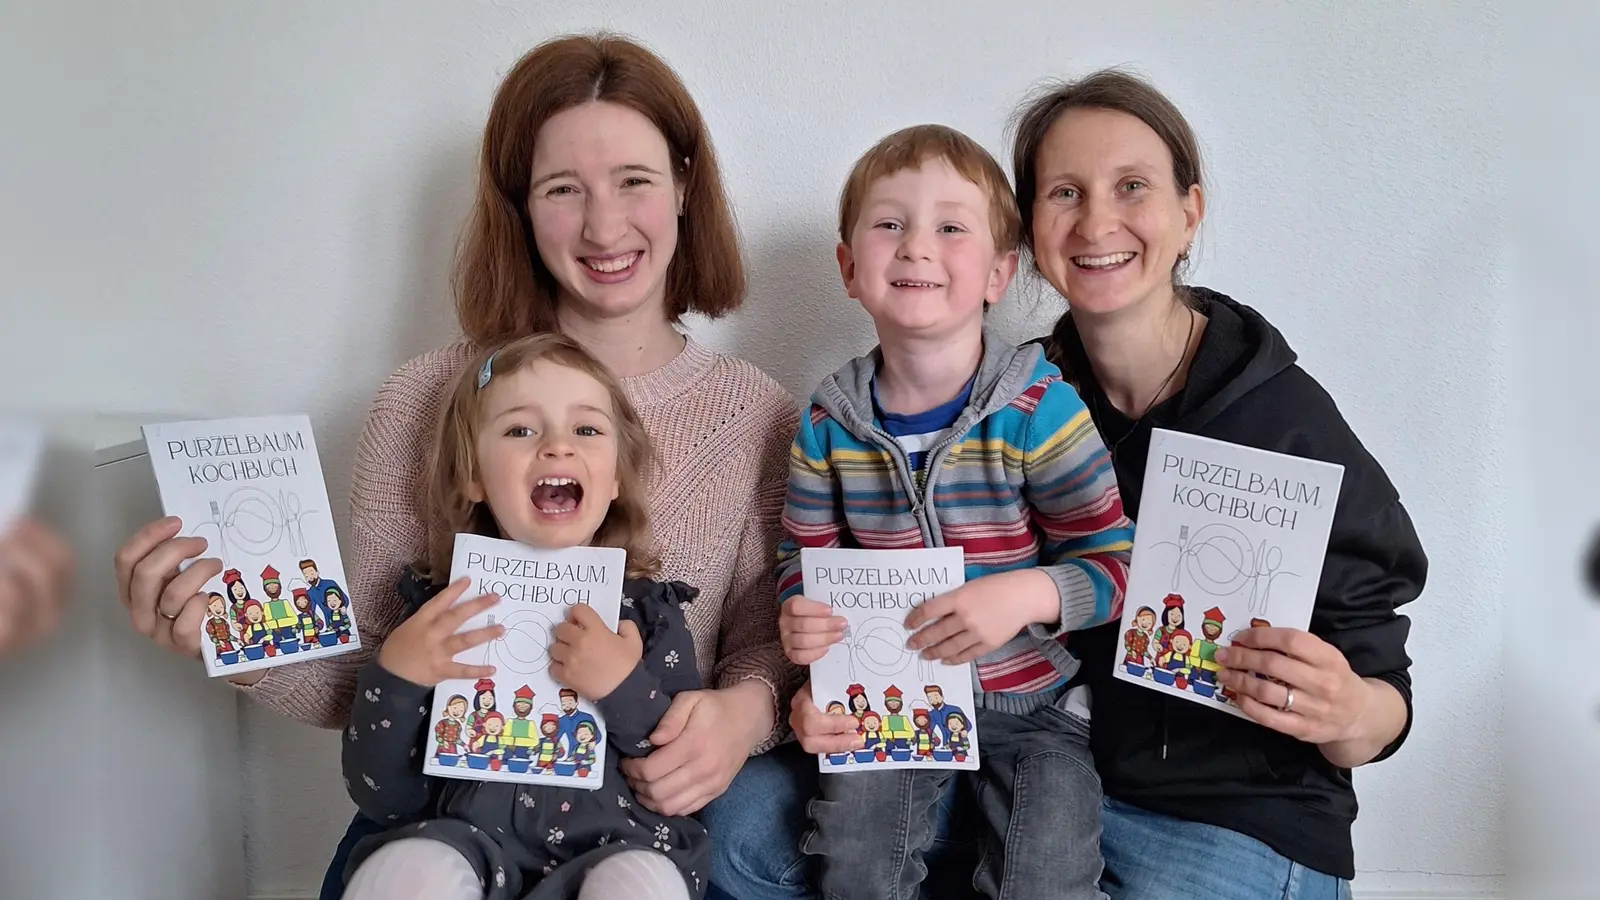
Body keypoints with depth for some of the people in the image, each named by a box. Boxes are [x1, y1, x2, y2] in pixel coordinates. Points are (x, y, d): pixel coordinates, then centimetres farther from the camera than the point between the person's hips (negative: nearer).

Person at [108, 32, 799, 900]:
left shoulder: (759, 414, -1)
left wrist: (743, 711, -18)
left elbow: (766, 648, 4)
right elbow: (362, 675, -1)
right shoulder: (428, 399, -4)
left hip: (660, 816, 1)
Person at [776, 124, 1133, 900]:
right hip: (886, 697, 2)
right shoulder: (828, 424, -4)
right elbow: (805, 557, 8)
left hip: (1031, 696, -2)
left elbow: (1117, 563, -11)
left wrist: (1028, 594, -30)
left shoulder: (1039, 408, -14)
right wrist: (800, 618, -14)